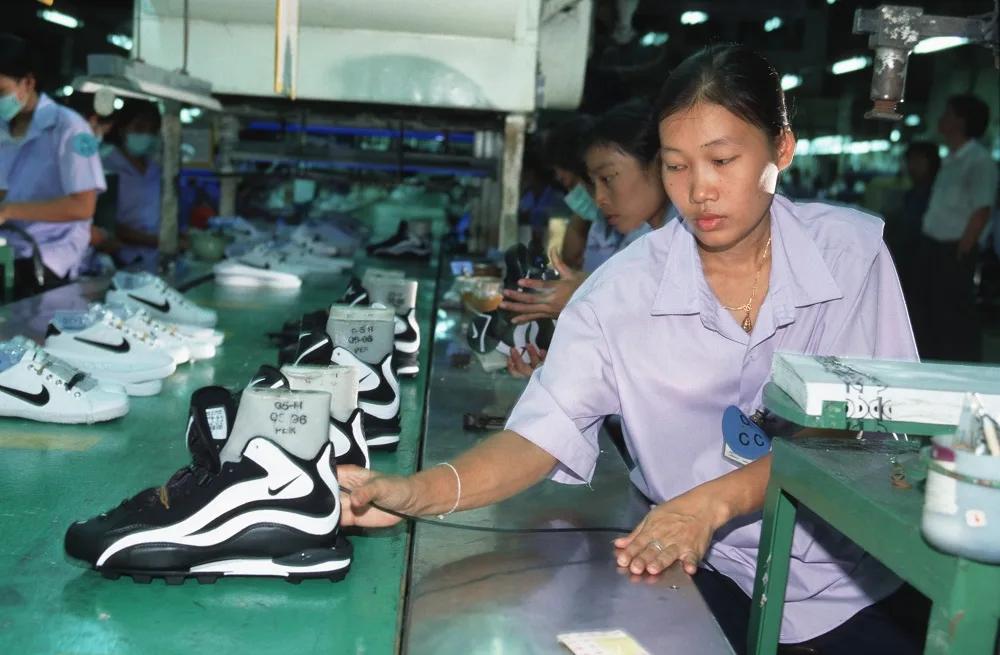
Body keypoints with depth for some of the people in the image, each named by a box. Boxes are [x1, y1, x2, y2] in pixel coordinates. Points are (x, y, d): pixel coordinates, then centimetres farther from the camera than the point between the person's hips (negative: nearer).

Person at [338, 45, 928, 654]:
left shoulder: (854, 250, -9)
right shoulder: (624, 289, -11)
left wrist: (713, 502, -26)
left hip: (854, 566, 1)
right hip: (706, 569, -1)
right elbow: (543, 431, -18)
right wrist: (419, 492, -38)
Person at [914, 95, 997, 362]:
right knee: (930, 313, 15)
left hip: (954, 250, -9)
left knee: (957, 316, -2)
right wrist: (929, 247, 13)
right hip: (933, 246, 9)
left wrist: (960, 253, -16)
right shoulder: (951, 159, 13)